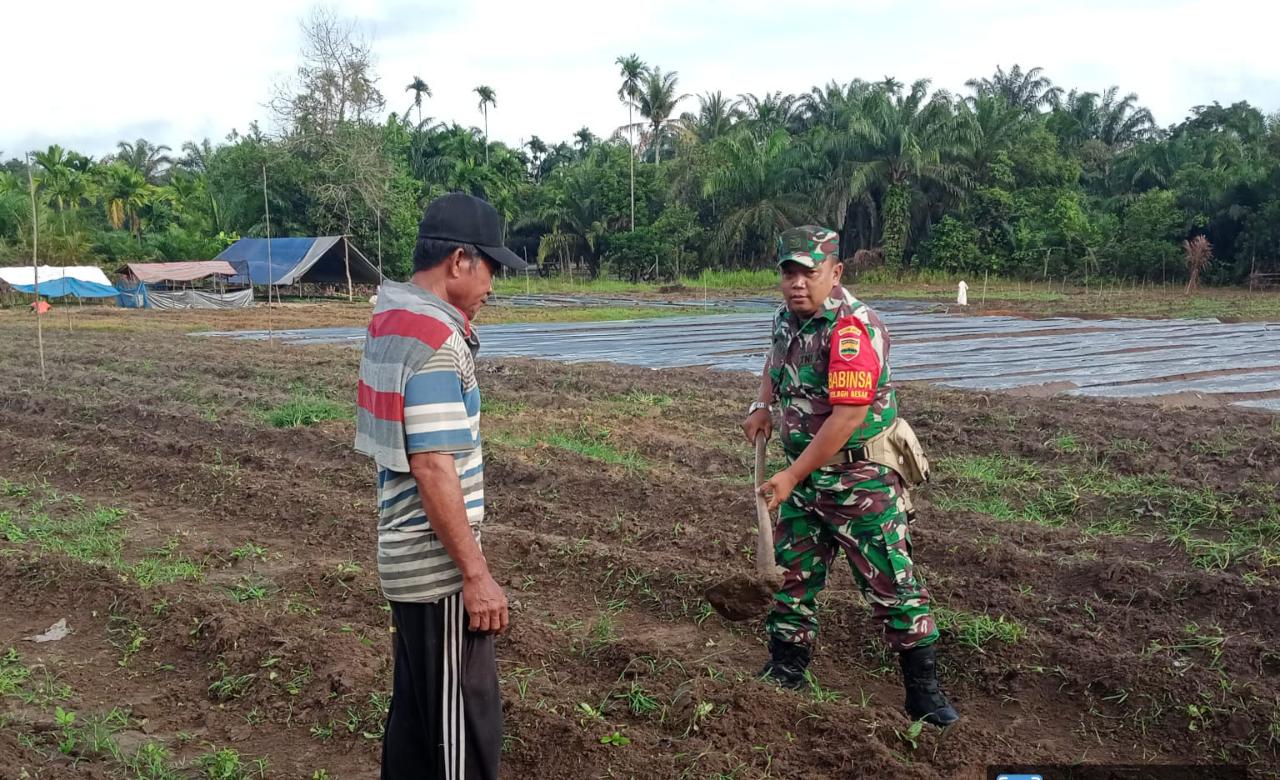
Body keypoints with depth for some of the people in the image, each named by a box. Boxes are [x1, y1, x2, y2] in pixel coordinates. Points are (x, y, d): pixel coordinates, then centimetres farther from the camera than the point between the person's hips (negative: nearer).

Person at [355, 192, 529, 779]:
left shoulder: (389, 322, 8)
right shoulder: (435, 339, -22)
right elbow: (433, 470, -25)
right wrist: (476, 573, -22)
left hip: (406, 555, 10)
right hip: (439, 566, -10)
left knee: (417, 704, 21)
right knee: (464, 720, 2)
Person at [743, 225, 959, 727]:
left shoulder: (852, 329, -24)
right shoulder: (787, 317, 4)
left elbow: (847, 417, -28)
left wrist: (790, 477, -23)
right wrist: (762, 406, 11)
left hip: (861, 479, -8)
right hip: (803, 473, 8)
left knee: (892, 584, -1)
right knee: (792, 577, 14)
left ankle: (924, 691, 11)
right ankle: (785, 675, 29)